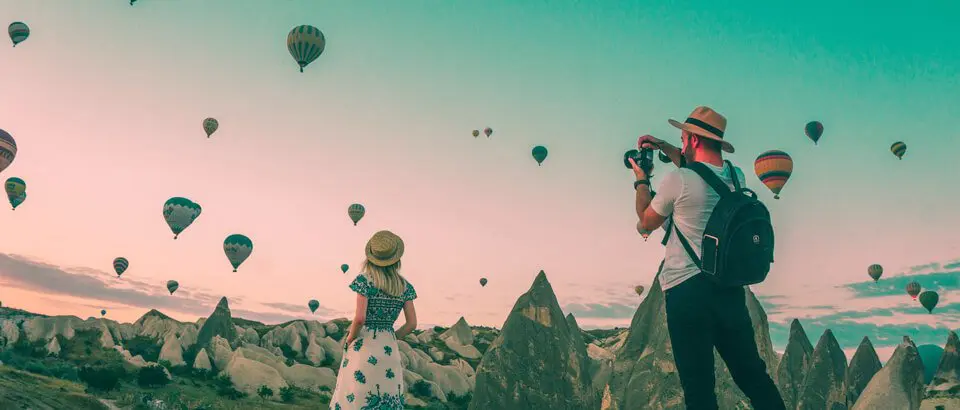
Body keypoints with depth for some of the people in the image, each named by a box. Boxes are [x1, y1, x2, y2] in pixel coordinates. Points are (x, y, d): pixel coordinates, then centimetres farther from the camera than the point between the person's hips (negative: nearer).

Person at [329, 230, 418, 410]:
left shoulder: (365, 280, -8)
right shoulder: (404, 286, 5)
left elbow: (360, 318, -17)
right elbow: (412, 323, 4)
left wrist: (349, 339, 0)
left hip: (364, 348, -4)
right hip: (390, 349, 4)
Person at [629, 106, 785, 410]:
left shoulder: (677, 180, -13)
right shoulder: (736, 177, 6)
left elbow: (647, 222, 3)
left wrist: (641, 182, 18)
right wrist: (664, 147, 30)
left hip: (686, 291, -6)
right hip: (731, 288, 6)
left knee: (699, 386, 1)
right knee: (752, 374, 15)